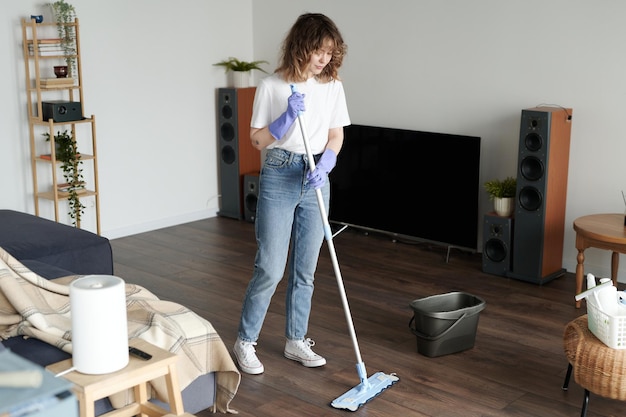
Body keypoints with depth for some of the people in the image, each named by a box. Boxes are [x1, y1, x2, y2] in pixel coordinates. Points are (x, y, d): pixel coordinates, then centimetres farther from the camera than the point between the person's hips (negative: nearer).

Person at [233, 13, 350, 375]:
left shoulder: (333, 86, 3)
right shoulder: (272, 86, -8)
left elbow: (336, 135, 6)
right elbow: (257, 140, -4)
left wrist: (325, 164, -13)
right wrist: (287, 118, -20)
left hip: (316, 180, 4)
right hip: (279, 176, -4)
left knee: (306, 269, 10)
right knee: (270, 269, -4)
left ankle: (296, 341, 24)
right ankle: (245, 342, 13)